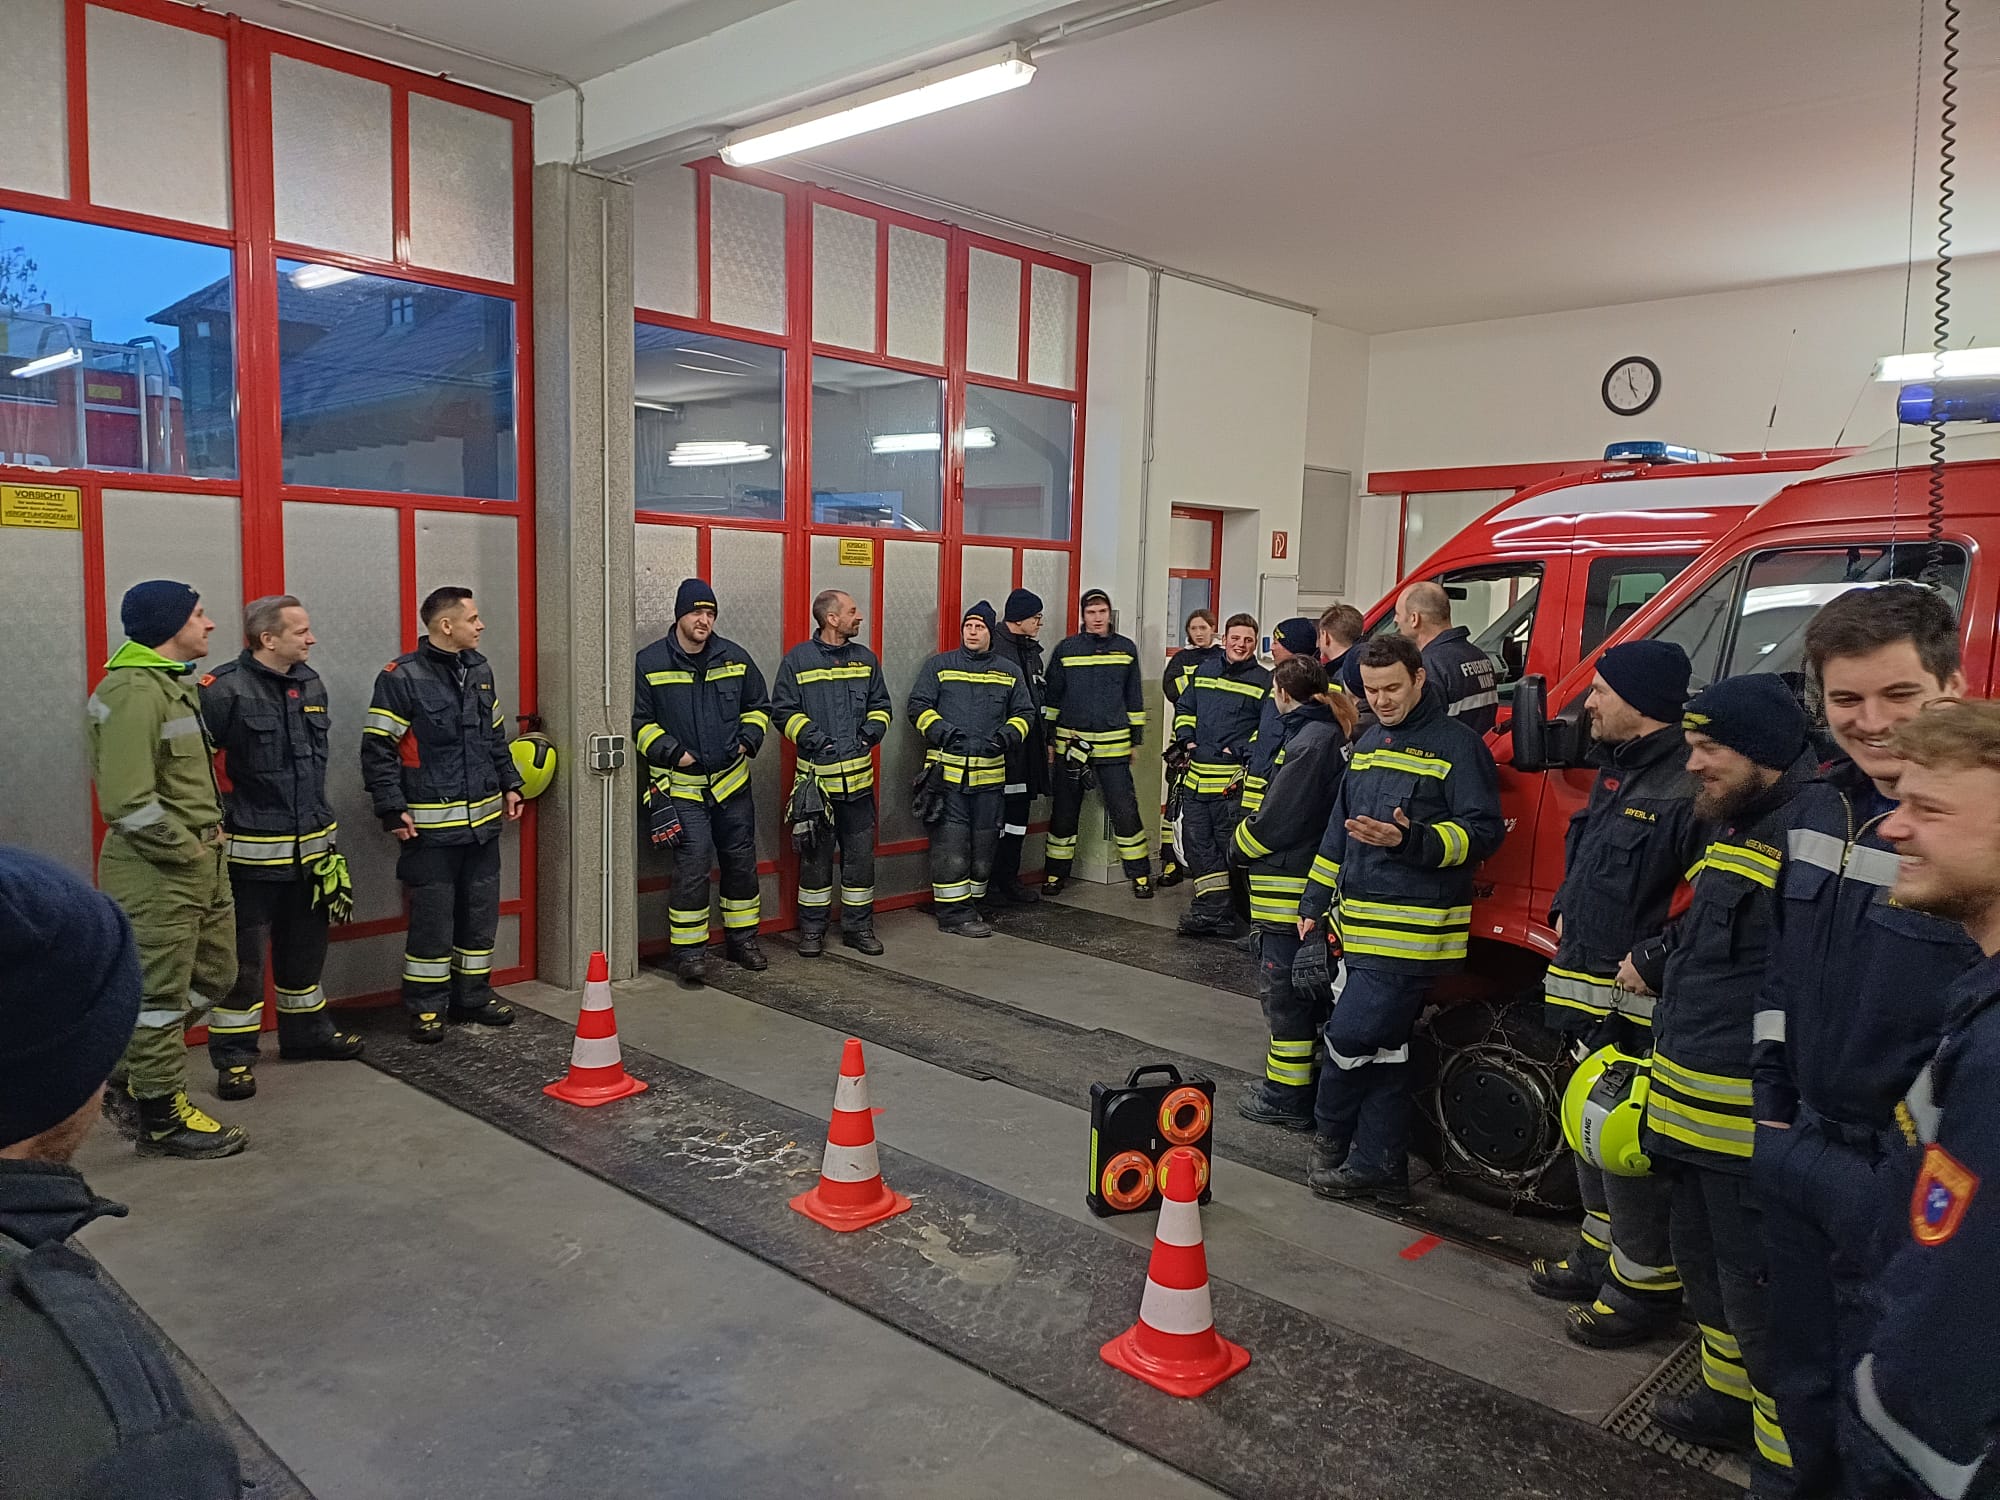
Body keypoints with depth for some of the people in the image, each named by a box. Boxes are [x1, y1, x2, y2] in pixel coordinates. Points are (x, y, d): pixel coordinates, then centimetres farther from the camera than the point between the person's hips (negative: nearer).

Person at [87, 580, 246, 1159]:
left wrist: (206, 842, 13)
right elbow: (127, 800, -26)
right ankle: (163, 1117, 15)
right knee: (161, 992, 2)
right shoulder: (134, 692, -20)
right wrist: (183, 848, -15)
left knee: (213, 974, 20)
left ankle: (133, 1069, 36)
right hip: (158, 871, -10)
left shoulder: (175, 682, 14)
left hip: (200, 863, 10)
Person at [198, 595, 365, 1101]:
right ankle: (233, 1056, 13)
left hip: (310, 846, 7)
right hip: (250, 852, -7)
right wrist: (214, 823, -13)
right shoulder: (224, 690, -16)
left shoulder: (310, 684, 8)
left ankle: (307, 1032, 36)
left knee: (306, 949, 20)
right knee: (243, 958, 1)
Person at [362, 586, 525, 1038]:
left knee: (481, 914, 12)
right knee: (432, 919, -1)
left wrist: (510, 784, 17)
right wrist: (393, 811, -13)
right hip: (432, 826, -6)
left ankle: (474, 995, 27)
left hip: (484, 819, 6)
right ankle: (426, 1007, 13)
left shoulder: (480, 669, 11)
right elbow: (377, 750, -10)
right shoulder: (402, 677, -10)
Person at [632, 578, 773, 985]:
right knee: (693, 866, -11)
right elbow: (640, 722, 0)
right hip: (682, 786, -4)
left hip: (732, 782, 4)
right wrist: (672, 753, -11)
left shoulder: (734, 657, 5)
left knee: (741, 860, 12)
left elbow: (757, 706, 17)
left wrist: (748, 741, 1)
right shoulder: (650, 662, -4)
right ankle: (688, 948, 2)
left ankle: (742, 936, 28)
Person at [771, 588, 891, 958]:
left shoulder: (865, 658, 11)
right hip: (816, 776, -3)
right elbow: (783, 709, -1)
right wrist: (811, 736, -14)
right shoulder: (798, 659, -2)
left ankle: (858, 926, 19)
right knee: (815, 855, 4)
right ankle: (812, 930, 16)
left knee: (861, 854, 7)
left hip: (858, 776, 3)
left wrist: (874, 728, -1)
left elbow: (880, 704, 18)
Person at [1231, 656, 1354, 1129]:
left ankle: (1288, 1097, 6)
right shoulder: (1328, 733, 12)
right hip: (1305, 890, 10)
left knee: (1283, 993, -1)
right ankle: (1304, 1079, 30)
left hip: (1290, 891, -10)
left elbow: (1277, 820, -19)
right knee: (1304, 992, 19)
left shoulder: (1309, 743, -19)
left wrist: (1239, 844, -3)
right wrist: (1252, 833, 10)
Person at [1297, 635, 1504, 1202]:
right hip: (1362, 927, 8)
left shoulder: (1456, 745, -8)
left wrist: (1410, 840, -27)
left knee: (1351, 1037, -6)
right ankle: (1379, 1167, 22)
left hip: (1413, 932, -8)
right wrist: (1315, 903, 19)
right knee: (1383, 1049, 13)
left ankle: (1330, 1135, 18)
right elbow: (1338, 831, 21)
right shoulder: (1369, 744, 16)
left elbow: (1483, 831, -13)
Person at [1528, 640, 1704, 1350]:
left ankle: (1646, 1286, 15)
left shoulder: (1689, 786, -20)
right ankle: (1602, 1255, 37)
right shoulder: (1617, 771, 12)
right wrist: (1565, 915, 13)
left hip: (1642, 1010, -10)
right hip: (1591, 994, 10)